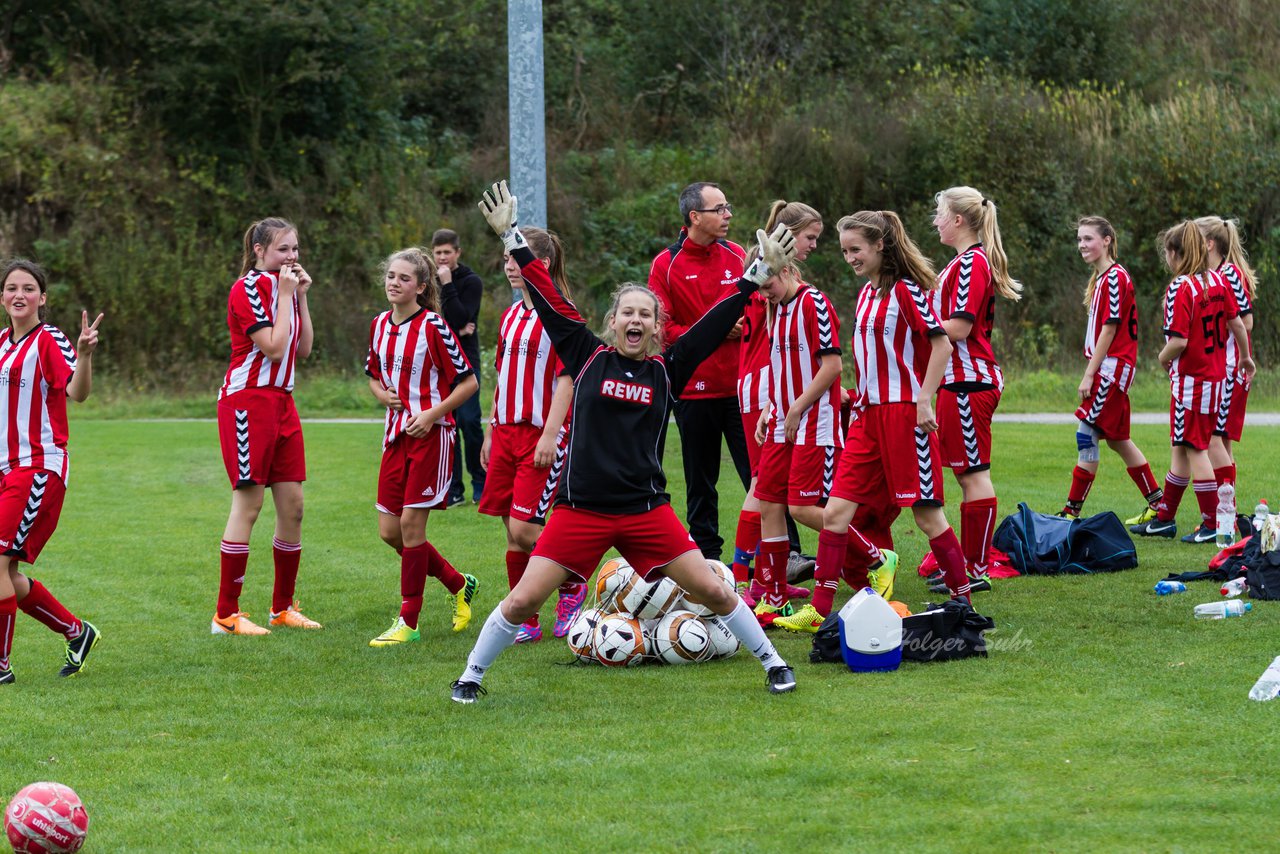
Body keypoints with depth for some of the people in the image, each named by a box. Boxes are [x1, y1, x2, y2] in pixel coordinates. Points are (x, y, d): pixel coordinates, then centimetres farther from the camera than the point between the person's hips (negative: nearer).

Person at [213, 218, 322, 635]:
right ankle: (226, 614, -4)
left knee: (292, 504, 6)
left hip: (281, 402, 8)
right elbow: (273, 347, -18)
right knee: (248, 504, -8)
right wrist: (286, 295, -12)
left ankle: (283, 606, 17)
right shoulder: (249, 288, -11)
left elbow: (303, 349, 12)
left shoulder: (285, 286, 15)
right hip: (247, 400, -8)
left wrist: (301, 296, 6)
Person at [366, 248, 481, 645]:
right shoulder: (380, 325, 9)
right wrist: (383, 394, 1)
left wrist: (432, 414, -16)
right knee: (389, 530, 5)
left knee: (411, 524, -8)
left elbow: (468, 382, -8)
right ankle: (459, 585, 26)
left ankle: (408, 622, 0)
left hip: (430, 434, -7)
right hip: (396, 433, 7)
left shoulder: (433, 327, -11)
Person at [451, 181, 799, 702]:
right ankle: (472, 675, 14)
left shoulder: (666, 371, 4)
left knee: (712, 589, 0)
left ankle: (773, 664, 18)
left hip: (646, 511, 1)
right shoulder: (588, 358, 3)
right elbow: (548, 302, 3)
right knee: (522, 601, -5)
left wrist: (759, 273, 1)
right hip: (581, 509, -1)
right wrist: (511, 237, 4)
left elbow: (718, 323, 4)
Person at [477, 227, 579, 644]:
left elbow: (566, 379, -14)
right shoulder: (511, 315, 14)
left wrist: (550, 436, -20)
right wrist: (491, 432, 18)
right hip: (507, 433, 7)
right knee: (512, 532, 5)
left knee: (524, 528, -13)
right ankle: (526, 621, 11)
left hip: (542, 435, -7)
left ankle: (572, 587, 11)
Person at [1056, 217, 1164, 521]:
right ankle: (1158, 503, 18)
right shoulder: (1101, 278, 16)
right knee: (1118, 439, 12)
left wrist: (1089, 374, -17)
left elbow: (1109, 329, -17)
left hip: (1112, 367, -10)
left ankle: (1072, 511, -9)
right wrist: (1092, 371, 17)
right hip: (1108, 368, 10)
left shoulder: (1115, 278, -14)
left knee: (1087, 435, -10)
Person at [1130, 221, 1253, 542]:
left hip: (1191, 377, -8)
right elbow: (1236, 323, 10)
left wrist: (1164, 358, -2)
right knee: (1181, 446, 16)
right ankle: (1165, 518, 24)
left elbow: (1179, 341, -23)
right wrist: (1246, 357, 25)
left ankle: (1212, 524, 1)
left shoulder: (1180, 289, -18)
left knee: (1194, 448, -1)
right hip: (1216, 373, 8)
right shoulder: (1217, 280, 4)